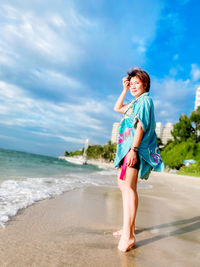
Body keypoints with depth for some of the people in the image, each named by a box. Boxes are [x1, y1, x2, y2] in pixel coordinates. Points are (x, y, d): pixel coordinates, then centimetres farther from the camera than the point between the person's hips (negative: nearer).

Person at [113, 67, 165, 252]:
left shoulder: (145, 100, -4)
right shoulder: (135, 103, 23)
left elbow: (141, 126, -17)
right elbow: (117, 108, 35)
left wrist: (134, 149, -26)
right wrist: (124, 90, 28)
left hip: (135, 147, -10)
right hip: (127, 146, 11)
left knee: (128, 186, -18)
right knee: (123, 184, 12)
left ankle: (128, 235, -15)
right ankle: (129, 227, 22)